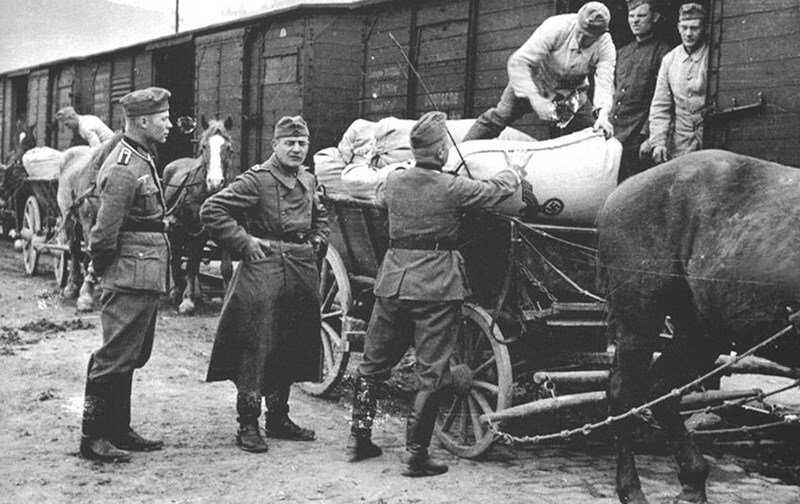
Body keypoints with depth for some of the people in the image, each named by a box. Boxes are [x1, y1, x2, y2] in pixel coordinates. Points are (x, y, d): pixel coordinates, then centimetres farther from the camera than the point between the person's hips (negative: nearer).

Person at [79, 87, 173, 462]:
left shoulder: (142, 159, 15)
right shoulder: (124, 170, -18)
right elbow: (105, 233, -20)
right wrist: (103, 269, -7)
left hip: (146, 278, 10)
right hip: (131, 278, -10)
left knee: (130, 357, 16)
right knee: (115, 357, -5)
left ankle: (119, 431, 25)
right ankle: (93, 438, 3)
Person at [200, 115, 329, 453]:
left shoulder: (308, 181, 14)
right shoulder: (256, 180, -9)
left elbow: (320, 217, 33)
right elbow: (211, 211, -13)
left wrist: (318, 242, 15)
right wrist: (244, 242, -14)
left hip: (303, 272, 7)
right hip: (264, 270, -7)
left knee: (291, 349, 12)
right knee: (256, 349, -6)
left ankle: (278, 418, 24)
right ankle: (248, 425, 1)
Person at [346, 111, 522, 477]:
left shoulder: (394, 182, 4)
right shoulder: (453, 189, -10)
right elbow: (500, 189, 4)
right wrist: (513, 173, 25)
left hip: (392, 283, 5)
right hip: (436, 289, -5)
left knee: (373, 364, 18)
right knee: (431, 374, 3)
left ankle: (359, 436, 25)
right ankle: (416, 455, 4)